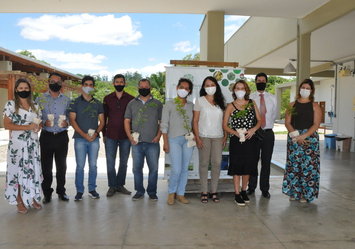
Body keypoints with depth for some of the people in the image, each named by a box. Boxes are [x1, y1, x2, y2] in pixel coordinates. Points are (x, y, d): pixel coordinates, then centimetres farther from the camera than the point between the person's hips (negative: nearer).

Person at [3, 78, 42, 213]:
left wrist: (38, 126, -6)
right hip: (17, 144, -4)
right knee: (18, 170, 1)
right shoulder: (10, 104, -2)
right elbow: (7, 125, -9)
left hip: (33, 144, 4)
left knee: (33, 170, 6)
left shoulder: (35, 105, 11)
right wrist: (27, 127, -17)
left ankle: (32, 198, 19)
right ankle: (19, 201, 12)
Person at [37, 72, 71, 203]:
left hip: (62, 136, 1)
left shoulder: (66, 100, 8)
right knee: (46, 166, 3)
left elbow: (70, 116, 9)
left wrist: (66, 122, -11)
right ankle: (47, 193, 16)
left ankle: (61, 191, 22)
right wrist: (44, 122, -17)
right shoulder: (41, 99, 4)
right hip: (46, 136, -1)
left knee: (61, 165, 8)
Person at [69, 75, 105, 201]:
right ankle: (79, 191, 10)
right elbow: (72, 120, -3)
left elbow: (102, 121, 10)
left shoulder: (97, 104, 11)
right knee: (80, 166, -1)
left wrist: (96, 133, -8)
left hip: (94, 139, 2)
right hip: (80, 138, -2)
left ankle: (92, 189, 17)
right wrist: (84, 134, -13)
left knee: (93, 165, 5)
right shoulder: (76, 102, 4)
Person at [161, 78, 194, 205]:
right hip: (174, 139, -3)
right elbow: (164, 125, -2)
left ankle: (180, 193, 20)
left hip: (188, 140, 4)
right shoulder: (169, 104, 1)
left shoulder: (191, 106, 10)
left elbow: (193, 123, 14)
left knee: (185, 169, 6)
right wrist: (165, 142, -7)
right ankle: (171, 192, 15)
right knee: (176, 169, -8)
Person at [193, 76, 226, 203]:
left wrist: (225, 137, 4)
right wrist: (197, 137, -9)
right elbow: (195, 121, -1)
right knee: (204, 163, 2)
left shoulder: (220, 101, 11)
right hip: (204, 136, -2)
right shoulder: (200, 101, 2)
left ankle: (214, 191, 13)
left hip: (218, 137, 3)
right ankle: (204, 192, 10)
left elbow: (224, 121, 11)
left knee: (217, 163, 2)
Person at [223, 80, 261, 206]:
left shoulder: (252, 103, 7)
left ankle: (244, 191, 29)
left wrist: (253, 130, -10)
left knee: (248, 166, 12)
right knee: (237, 167, 1)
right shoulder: (231, 106, 0)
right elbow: (225, 125, -1)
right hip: (236, 141, -3)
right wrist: (236, 133, -16)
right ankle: (237, 194, 13)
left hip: (251, 140, 3)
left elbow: (259, 120, 8)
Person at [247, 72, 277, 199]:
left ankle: (265, 189, 17)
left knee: (266, 162, 7)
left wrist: (267, 126, 9)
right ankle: (251, 187, 19)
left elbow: (274, 115, 15)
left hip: (268, 133, 2)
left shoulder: (272, 98, 11)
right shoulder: (250, 97, 1)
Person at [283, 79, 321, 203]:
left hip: (309, 138, -2)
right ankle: (294, 192, 16)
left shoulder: (314, 106, 4)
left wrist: (303, 136, -17)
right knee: (293, 165, 3)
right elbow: (287, 122, 3)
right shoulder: (292, 105, 10)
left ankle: (306, 194, 10)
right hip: (293, 139, 2)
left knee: (308, 165, -2)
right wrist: (295, 134, -12)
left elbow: (316, 124, -5)